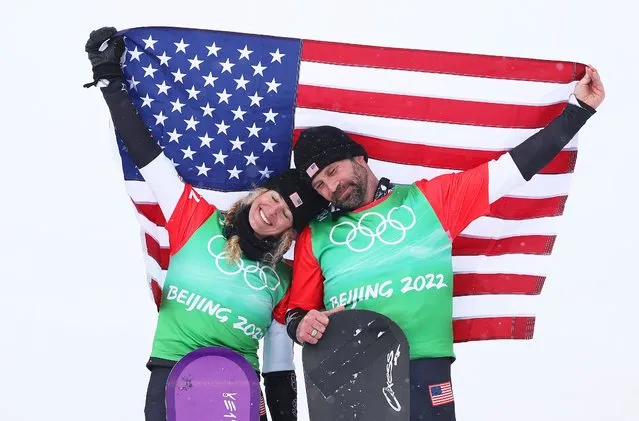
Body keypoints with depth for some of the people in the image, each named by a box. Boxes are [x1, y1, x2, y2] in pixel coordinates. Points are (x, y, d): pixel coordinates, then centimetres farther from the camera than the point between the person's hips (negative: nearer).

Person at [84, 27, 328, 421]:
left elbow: (280, 362, 13)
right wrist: (109, 80, 1)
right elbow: (146, 154, 2)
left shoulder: (284, 278, 10)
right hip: (171, 375, -2)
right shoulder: (199, 221, 5)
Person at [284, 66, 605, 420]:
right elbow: (297, 309, 15)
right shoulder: (315, 236, 12)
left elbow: (513, 168, 11)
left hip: (423, 367, -1)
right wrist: (301, 325, -9)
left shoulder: (429, 199, 10)